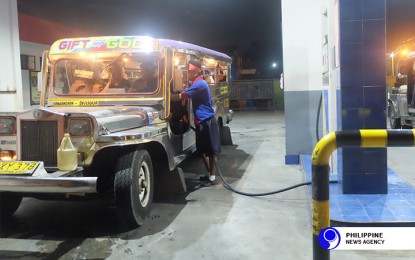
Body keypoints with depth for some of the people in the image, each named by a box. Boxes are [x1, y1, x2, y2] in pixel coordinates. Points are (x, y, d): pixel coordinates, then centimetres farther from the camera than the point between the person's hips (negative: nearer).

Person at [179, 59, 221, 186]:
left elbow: (182, 96, -18)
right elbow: (187, 96, 13)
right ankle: (210, 174, 27)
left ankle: (212, 177, 8)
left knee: (211, 151, -1)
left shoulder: (199, 84, -18)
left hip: (207, 122, -10)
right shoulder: (197, 83, 14)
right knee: (203, 150, 15)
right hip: (201, 121, 10)